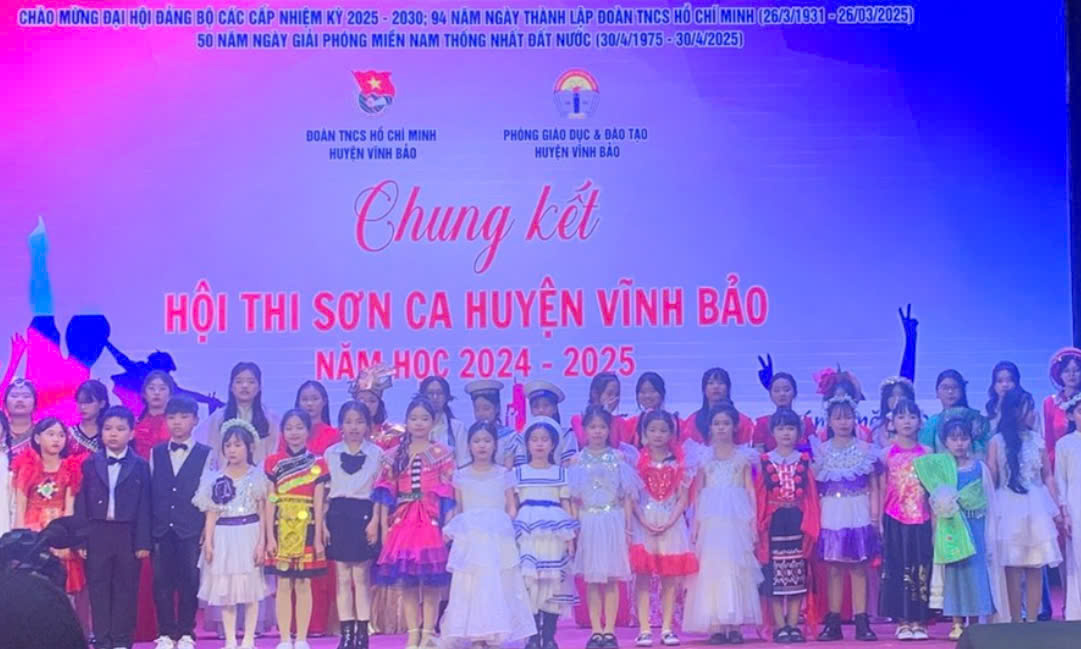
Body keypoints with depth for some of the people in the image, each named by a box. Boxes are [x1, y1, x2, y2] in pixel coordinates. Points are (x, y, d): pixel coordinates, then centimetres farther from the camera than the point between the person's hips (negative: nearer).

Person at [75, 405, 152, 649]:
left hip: (128, 535, -1)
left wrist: (143, 542, -5)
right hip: (97, 534, 1)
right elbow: (81, 504, 3)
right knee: (98, 588, 4)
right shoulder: (90, 464, 6)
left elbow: (144, 507, -1)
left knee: (125, 588, 3)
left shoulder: (140, 466, 2)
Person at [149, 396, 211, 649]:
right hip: (161, 530, 2)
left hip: (191, 530, -2)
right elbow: (150, 492, 9)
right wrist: (147, 529, 3)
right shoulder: (156, 453, 12)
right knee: (162, 582, 2)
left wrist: (207, 530, -6)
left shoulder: (205, 454, 5)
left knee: (189, 582, 1)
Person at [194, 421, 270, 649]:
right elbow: (212, 514, 6)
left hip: (249, 535, -2)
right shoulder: (216, 478, 5)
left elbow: (263, 513, 0)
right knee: (225, 589, 4)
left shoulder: (258, 476, 1)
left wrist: (262, 542, -7)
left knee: (250, 588, 1)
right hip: (223, 536, 2)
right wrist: (208, 542, -1)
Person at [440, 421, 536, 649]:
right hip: (469, 539, 0)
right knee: (471, 586, -6)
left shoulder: (503, 474, 8)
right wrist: (451, 530, -3)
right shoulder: (461, 475, 9)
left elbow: (511, 508, 8)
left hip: (499, 538, 0)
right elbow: (457, 509, 11)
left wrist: (511, 531, -5)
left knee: (498, 585, -4)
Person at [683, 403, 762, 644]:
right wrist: (695, 524, 4)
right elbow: (698, 492, 10)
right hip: (711, 520, 1)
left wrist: (754, 521, -2)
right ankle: (716, 626, -1)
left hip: (737, 519, -1)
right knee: (712, 567, -3)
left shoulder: (742, 456, 7)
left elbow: (750, 489, 6)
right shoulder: (704, 457, 8)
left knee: (736, 568, -2)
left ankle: (734, 625, 2)